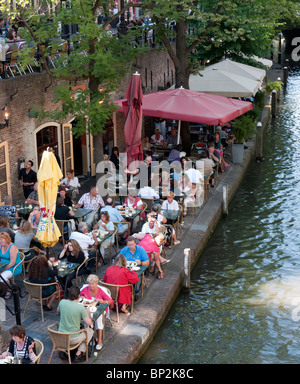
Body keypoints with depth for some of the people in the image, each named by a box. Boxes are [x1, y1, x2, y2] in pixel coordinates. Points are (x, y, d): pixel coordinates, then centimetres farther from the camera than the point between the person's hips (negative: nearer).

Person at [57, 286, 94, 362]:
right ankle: (78, 354, 13)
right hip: (72, 339, -5)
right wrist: (88, 313, 3)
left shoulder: (62, 302, -5)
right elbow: (89, 323, -14)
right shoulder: (80, 307, -19)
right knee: (90, 330, 19)